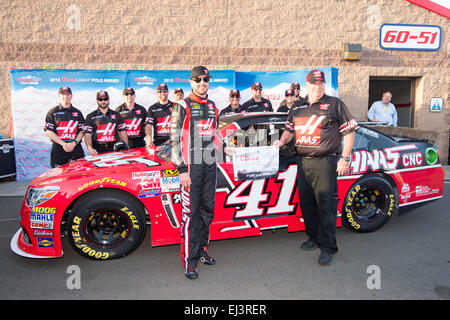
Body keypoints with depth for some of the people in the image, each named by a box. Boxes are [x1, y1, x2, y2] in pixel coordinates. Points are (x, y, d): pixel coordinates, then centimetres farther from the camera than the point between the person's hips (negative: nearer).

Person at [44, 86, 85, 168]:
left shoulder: (77, 112, 15)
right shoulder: (52, 112, 8)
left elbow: (82, 131, 9)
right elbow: (48, 132, 0)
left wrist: (74, 143, -9)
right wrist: (63, 143, -11)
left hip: (76, 148, 2)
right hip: (58, 149, -2)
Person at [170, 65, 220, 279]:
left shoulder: (212, 107, 15)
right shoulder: (182, 107, -4)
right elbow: (175, 140, -9)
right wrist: (182, 170, -15)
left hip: (210, 166, 6)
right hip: (191, 166, -6)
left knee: (207, 210, 12)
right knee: (190, 213, -4)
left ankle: (201, 250, 28)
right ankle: (189, 261, 4)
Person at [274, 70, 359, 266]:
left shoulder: (334, 104, 1)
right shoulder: (297, 108, 15)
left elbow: (349, 131, -1)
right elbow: (290, 130, 24)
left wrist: (345, 158, -8)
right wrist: (281, 141, 2)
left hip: (325, 163, -5)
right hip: (302, 162, 6)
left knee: (326, 205, -5)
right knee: (306, 202, 12)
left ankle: (327, 247, 4)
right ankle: (313, 237, 29)